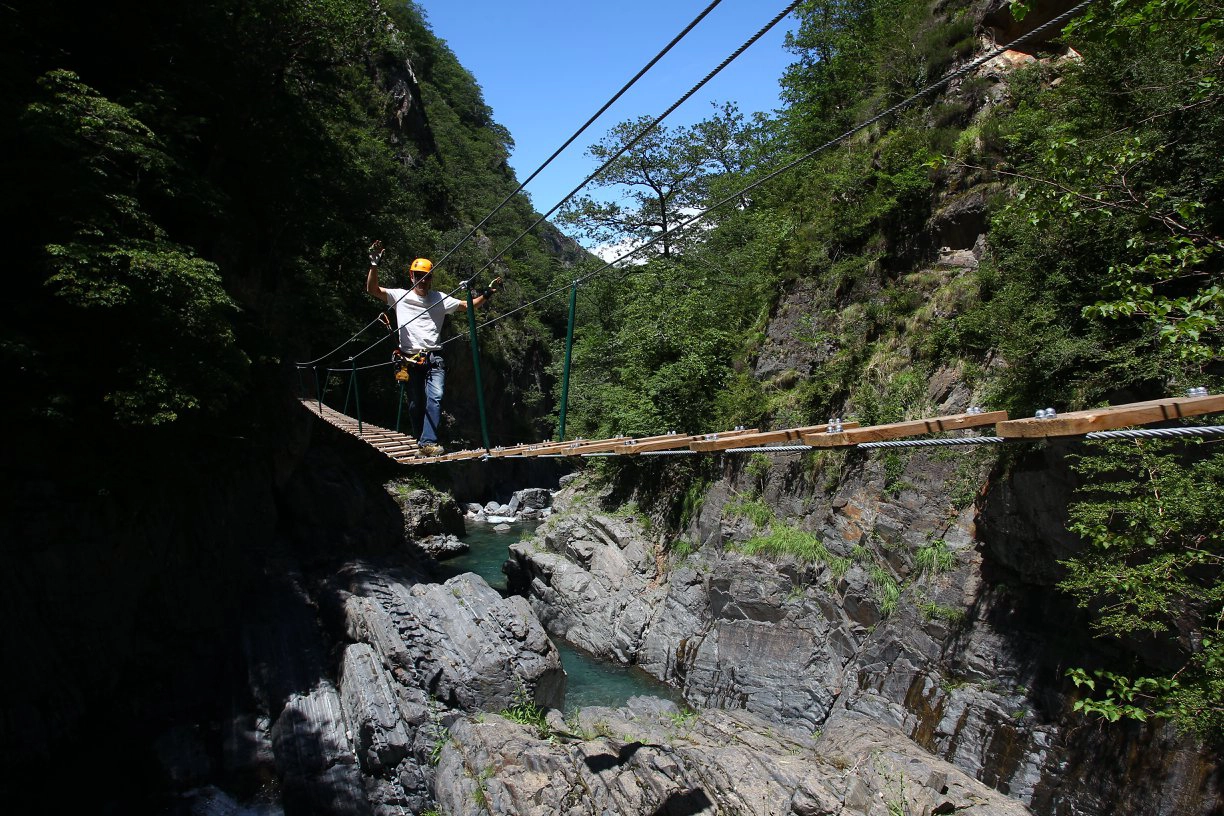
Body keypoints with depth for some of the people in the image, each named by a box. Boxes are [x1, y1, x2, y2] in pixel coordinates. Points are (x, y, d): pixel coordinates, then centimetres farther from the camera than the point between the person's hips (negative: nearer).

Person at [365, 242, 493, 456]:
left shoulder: (440, 299, 11)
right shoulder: (400, 296, 6)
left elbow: (467, 305, 10)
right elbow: (372, 289, -2)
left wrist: (485, 295, -7)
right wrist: (374, 265, -15)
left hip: (434, 358, 0)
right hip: (410, 359, 0)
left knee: (435, 398, -18)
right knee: (415, 404, 5)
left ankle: (427, 443, -23)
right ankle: (422, 441, 19)